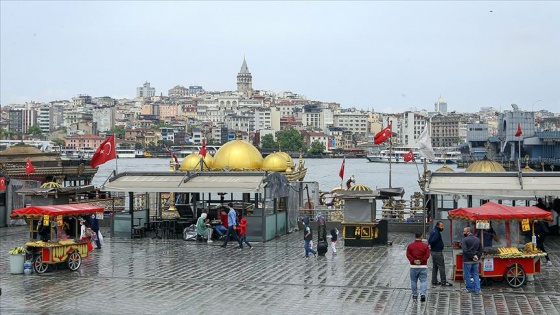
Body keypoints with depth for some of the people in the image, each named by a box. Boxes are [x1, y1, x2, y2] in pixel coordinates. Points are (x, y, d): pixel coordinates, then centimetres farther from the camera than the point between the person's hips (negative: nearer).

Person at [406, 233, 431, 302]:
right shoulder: (425, 246, -2)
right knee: (423, 281, 1)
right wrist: (421, 261, -10)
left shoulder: (410, 245, 1)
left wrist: (413, 261, -11)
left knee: (413, 281, 12)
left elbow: (408, 255, -7)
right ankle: (423, 294, -16)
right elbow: (427, 255, -10)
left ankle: (415, 295, 17)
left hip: (413, 266, 1)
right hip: (423, 266, -1)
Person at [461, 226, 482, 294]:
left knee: (467, 275, 8)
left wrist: (472, 256, -15)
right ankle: (477, 289, 9)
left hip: (467, 261, -6)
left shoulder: (465, 240, -13)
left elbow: (465, 250, -21)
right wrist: (477, 257, 0)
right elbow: (481, 250, 8)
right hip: (476, 261, 6)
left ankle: (470, 288, 16)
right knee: (476, 274, 12)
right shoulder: (478, 239, 8)